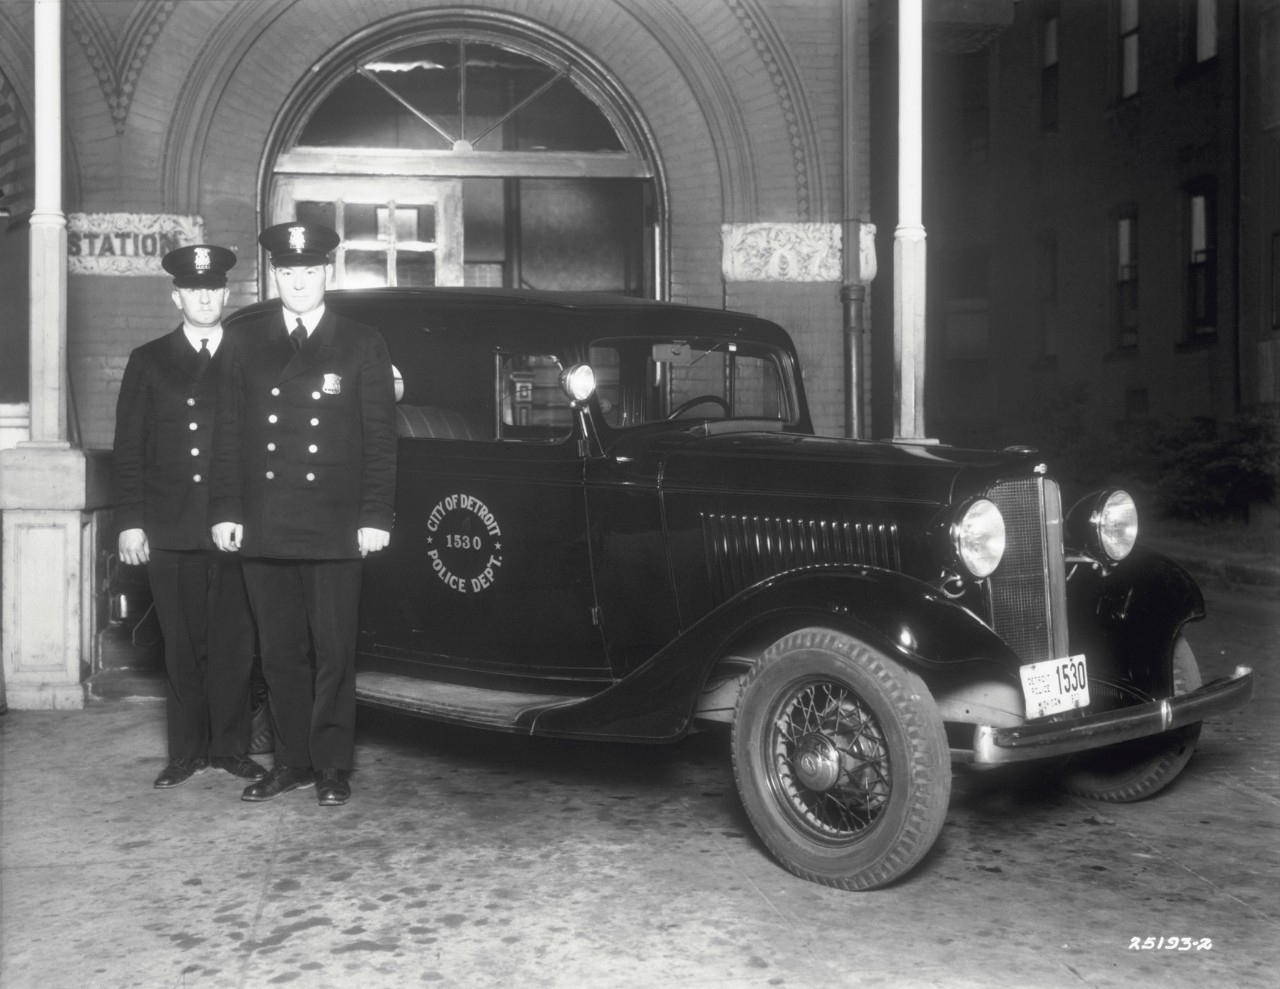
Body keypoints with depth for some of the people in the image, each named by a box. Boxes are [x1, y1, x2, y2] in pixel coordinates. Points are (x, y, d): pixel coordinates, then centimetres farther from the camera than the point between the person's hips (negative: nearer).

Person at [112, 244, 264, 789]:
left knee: (233, 644, 1)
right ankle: (186, 751, 15)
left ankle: (231, 747, 12)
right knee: (182, 646, 6)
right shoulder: (148, 361, 10)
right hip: (170, 531, 1)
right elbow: (128, 451, 7)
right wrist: (130, 521, -1)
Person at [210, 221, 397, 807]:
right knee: (279, 653, 8)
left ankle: (332, 765, 12)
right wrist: (226, 510, 2)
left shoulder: (361, 345, 5)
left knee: (334, 652, 2)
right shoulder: (245, 342, 11)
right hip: (263, 528, 2)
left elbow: (379, 438, 2)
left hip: (334, 529, -2)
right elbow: (229, 431, 10)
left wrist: (376, 516, -5)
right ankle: (292, 760, 19)